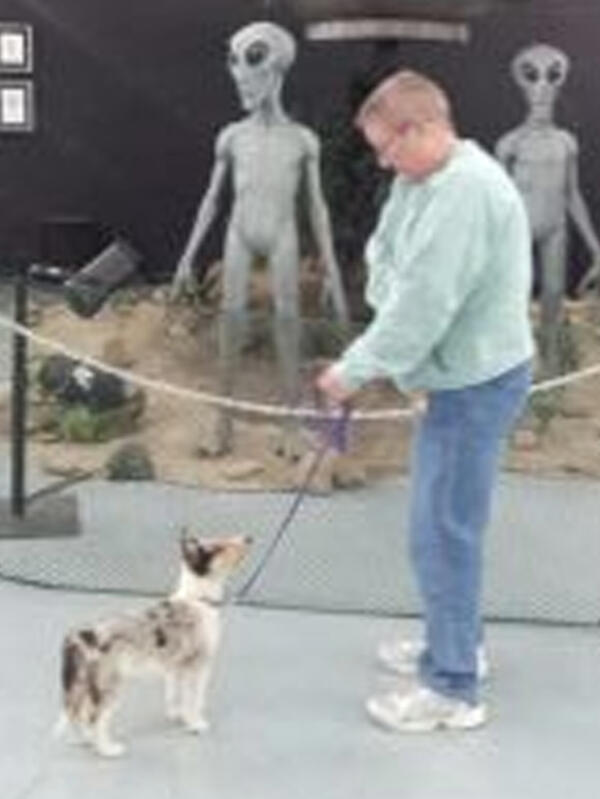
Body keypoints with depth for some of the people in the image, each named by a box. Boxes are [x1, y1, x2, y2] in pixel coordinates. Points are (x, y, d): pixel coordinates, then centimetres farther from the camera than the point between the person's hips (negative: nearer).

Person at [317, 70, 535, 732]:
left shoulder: (466, 189, -24)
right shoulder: (433, 181, 10)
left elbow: (424, 304, -25)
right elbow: (387, 262, 11)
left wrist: (355, 369, -17)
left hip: (476, 383, -10)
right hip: (466, 376, 10)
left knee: (441, 533, -4)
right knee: (448, 523, 21)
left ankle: (453, 690, 7)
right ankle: (456, 642, 37)